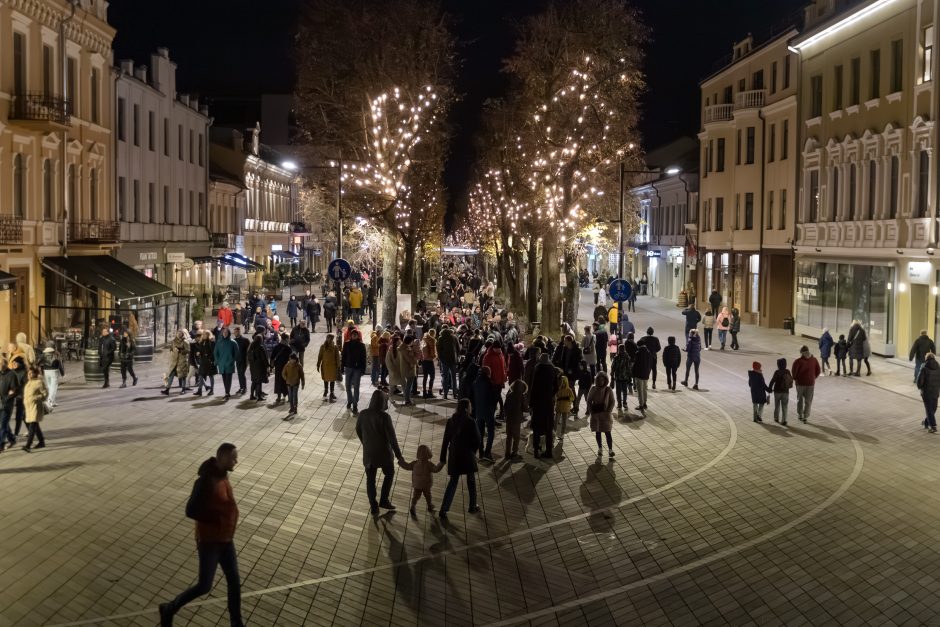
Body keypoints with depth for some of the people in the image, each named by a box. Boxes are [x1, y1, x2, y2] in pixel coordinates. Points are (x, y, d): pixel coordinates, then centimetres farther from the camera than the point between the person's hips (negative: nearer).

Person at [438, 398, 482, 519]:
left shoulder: (450, 421, -2)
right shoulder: (470, 422, -14)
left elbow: (445, 440, 1)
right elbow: (477, 440, -10)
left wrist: (443, 458, 8)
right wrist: (473, 452, 10)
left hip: (454, 456, 4)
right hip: (467, 455, -4)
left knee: (453, 482, 11)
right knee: (471, 481, 17)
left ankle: (443, 510, 4)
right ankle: (472, 507, 29)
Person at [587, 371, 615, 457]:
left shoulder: (608, 390, -7)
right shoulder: (593, 389, -4)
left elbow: (612, 402, -2)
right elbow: (589, 401, 2)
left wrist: (608, 412, -11)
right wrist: (591, 411, -6)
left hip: (605, 414, -2)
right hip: (595, 414, 2)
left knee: (607, 433, -4)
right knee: (597, 432, 11)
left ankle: (610, 450, 1)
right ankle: (600, 448, 25)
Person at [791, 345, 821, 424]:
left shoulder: (798, 361, -15)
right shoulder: (814, 360, -3)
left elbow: (793, 371, -17)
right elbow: (818, 371, 4)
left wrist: (795, 379, 1)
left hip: (800, 383, -2)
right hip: (811, 383, 2)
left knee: (800, 399, 17)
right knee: (808, 401, 8)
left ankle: (800, 415, 24)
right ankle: (805, 417, 5)